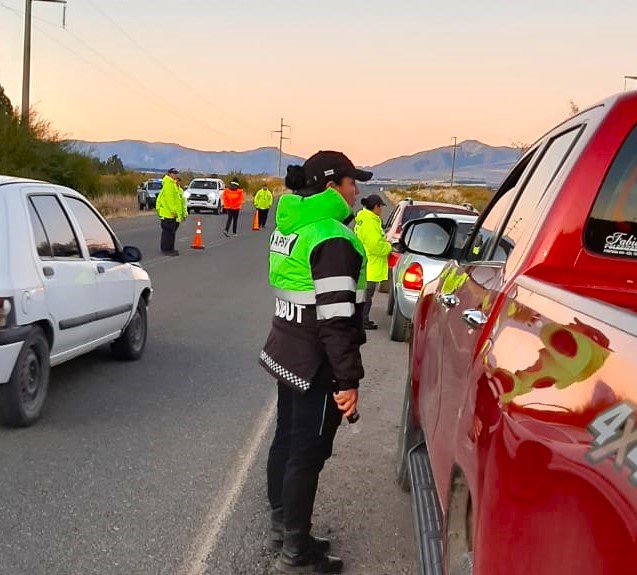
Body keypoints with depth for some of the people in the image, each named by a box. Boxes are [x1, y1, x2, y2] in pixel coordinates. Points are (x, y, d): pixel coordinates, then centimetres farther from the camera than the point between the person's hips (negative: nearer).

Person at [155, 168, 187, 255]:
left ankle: (170, 249, 21)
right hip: (168, 213, -10)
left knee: (172, 232, 14)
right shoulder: (168, 184, -12)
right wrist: (174, 211, -24)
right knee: (168, 232, -7)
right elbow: (169, 199, -20)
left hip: (174, 213, 10)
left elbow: (180, 199, 24)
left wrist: (183, 212, 22)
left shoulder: (176, 185, 21)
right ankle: (166, 249, -4)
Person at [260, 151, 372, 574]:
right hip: (316, 365, -9)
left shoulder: (289, 228, 9)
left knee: (287, 441, 18)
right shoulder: (332, 239, -21)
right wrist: (348, 380, -22)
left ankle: (282, 526, 33)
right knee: (308, 454, 0)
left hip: (287, 353, 10)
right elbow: (336, 320, -25)